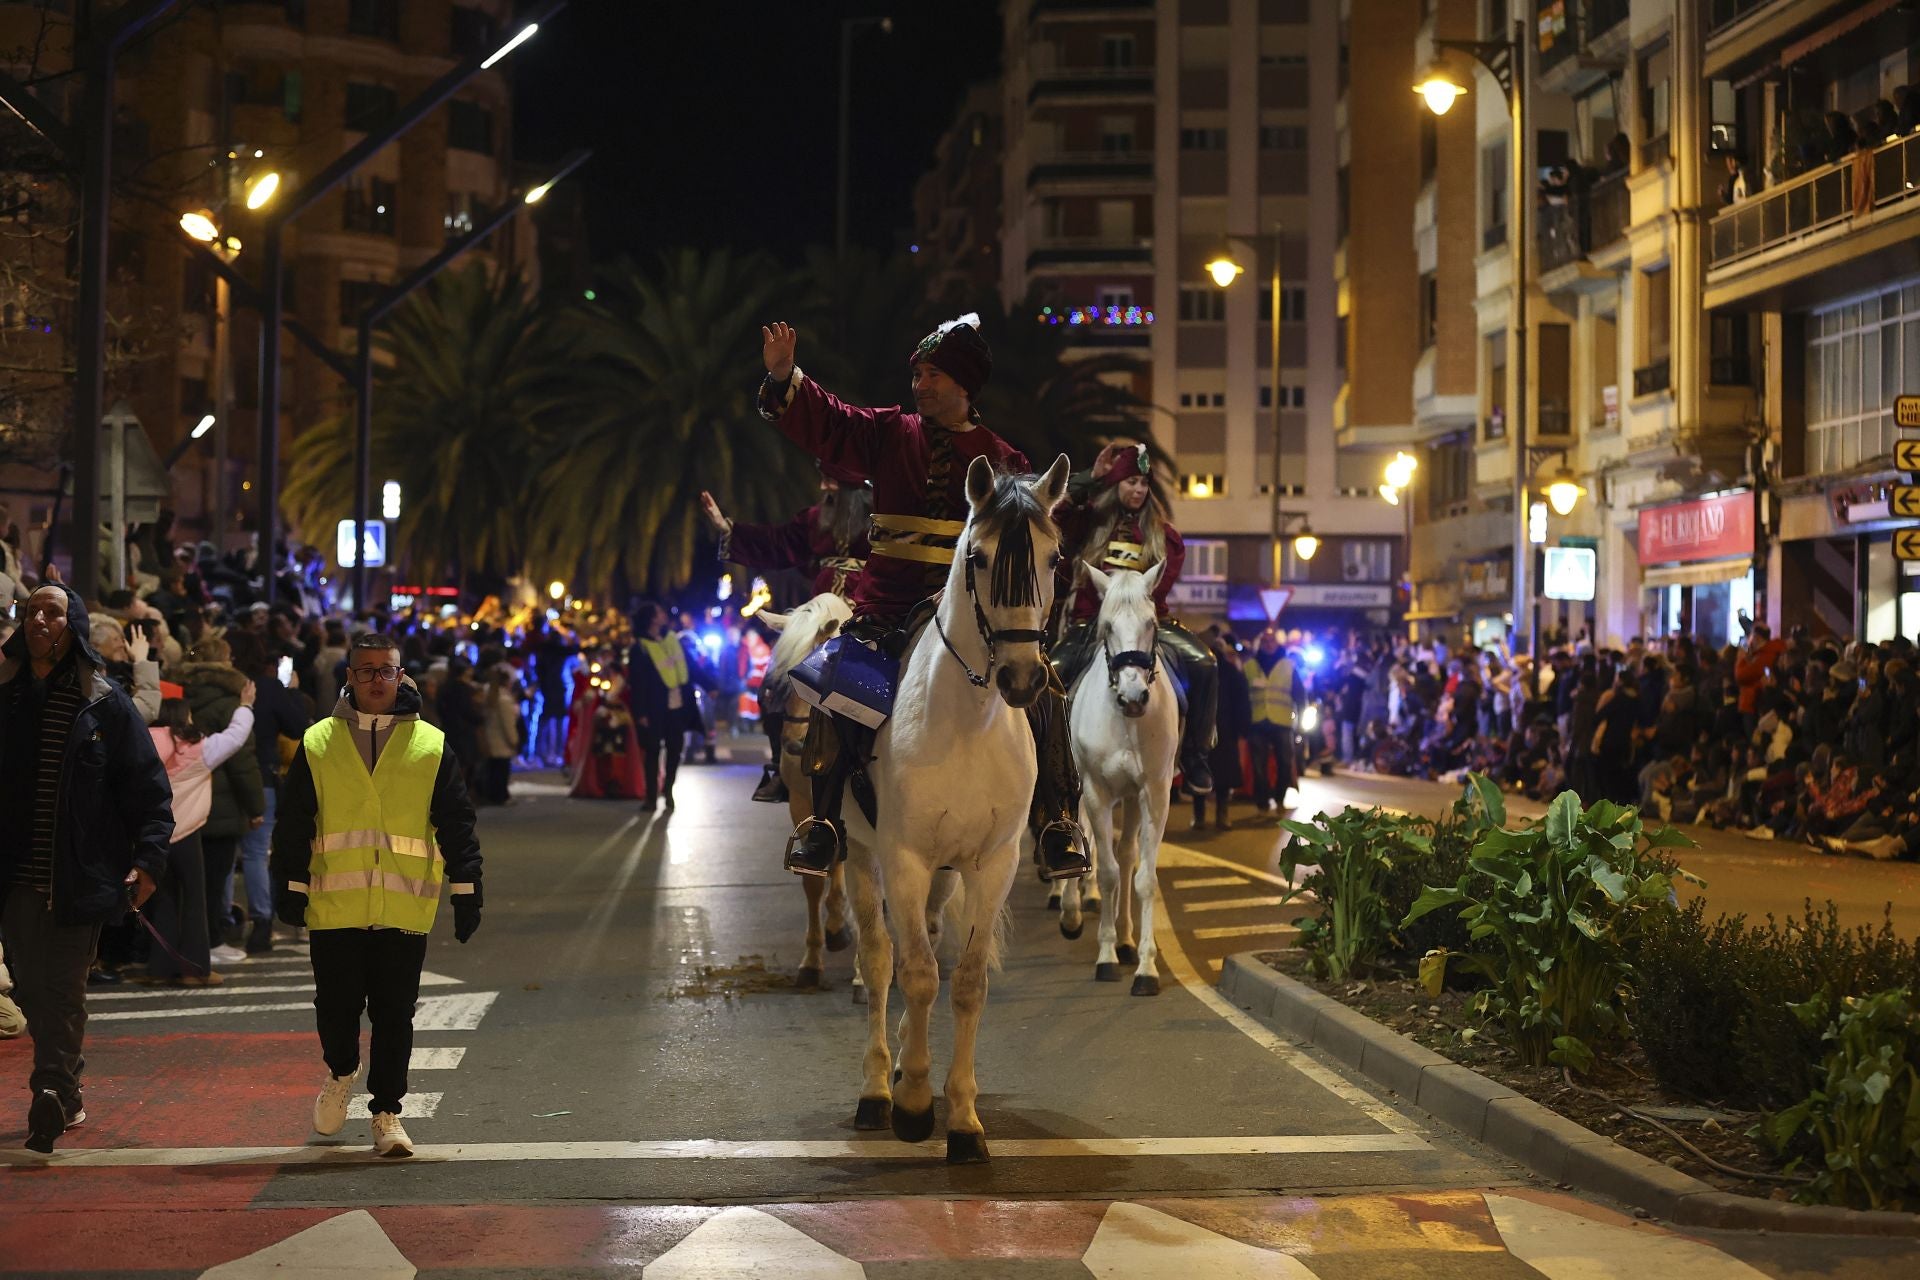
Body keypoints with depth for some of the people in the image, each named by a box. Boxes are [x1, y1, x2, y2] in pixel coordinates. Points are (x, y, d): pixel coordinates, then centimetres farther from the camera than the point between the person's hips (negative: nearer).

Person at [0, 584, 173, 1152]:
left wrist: (148, 859, -7)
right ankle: (66, 1096, 21)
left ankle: (51, 1095, -10)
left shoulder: (106, 704, 1)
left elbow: (149, 787, 2)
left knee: (62, 991, -8)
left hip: (79, 880, -3)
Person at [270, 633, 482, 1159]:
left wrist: (466, 892, 2)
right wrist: (290, 888, 3)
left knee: (394, 1016, 1)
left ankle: (387, 1112, 13)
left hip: (404, 911, 0)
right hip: (334, 908, 0)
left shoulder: (431, 746, 6)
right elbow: (292, 824, 8)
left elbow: (457, 826, 6)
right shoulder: (317, 744, 6)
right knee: (336, 1006, 6)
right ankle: (340, 1072, 36)